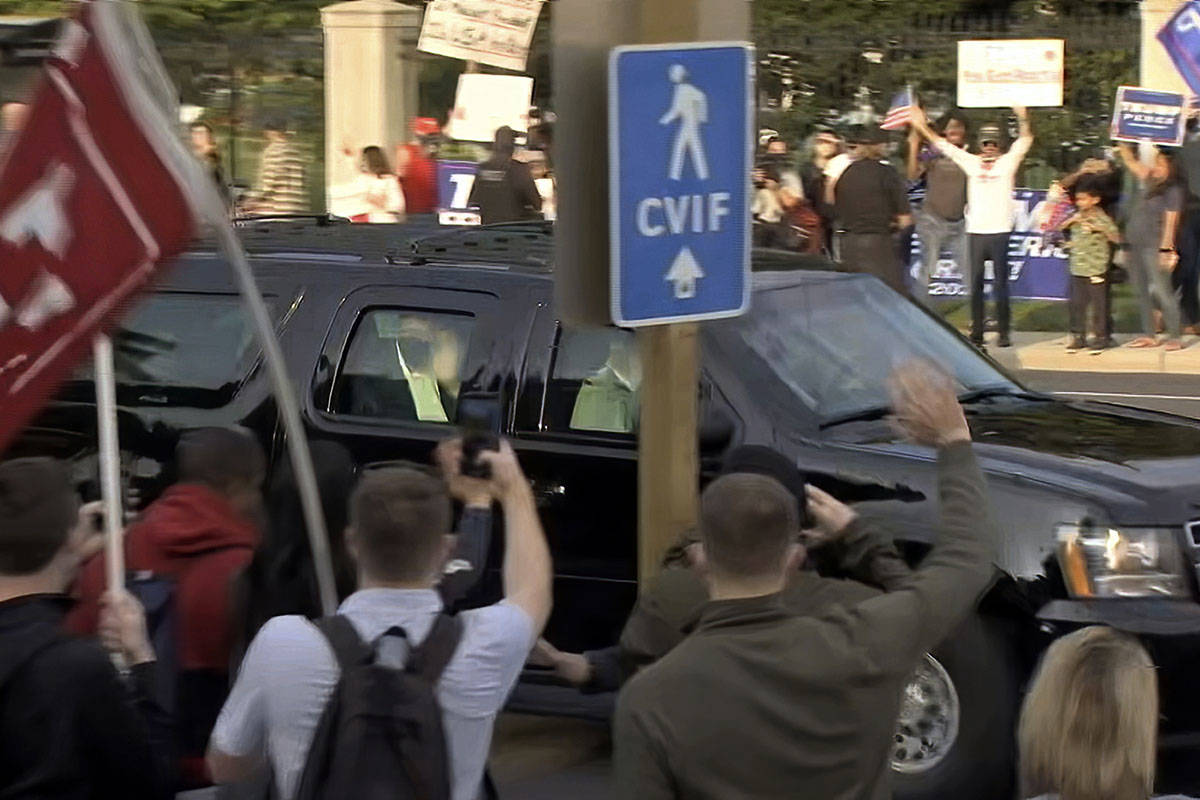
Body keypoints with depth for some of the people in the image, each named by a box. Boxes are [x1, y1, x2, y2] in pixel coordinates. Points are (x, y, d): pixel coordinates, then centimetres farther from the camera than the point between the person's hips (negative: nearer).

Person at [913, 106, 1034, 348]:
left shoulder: (1008, 162, 4)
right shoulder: (971, 162, 10)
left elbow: (1025, 142, -6)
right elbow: (942, 145, 12)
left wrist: (1023, 118, -22)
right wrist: (921, 126, 10)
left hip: (1000, 231, -3)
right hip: (975, 231, 3)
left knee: (1001, 284, 2)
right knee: (975, 285, 6)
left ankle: (1004, 332, 6)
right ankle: (976, 332, 11)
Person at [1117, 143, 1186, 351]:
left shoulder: (1172, 191, -7)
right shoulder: (1148, 182, 13)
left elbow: (1170, 222, -12)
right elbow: (1130, 161, 23)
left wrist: (1165, 249, -17)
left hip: (1154, 246, -8)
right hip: (1135, 245, 8)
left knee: (1161, 290, -10)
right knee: (1143, 292, 10)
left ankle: (1175, 336, -7)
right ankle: (1148, 335, 16)